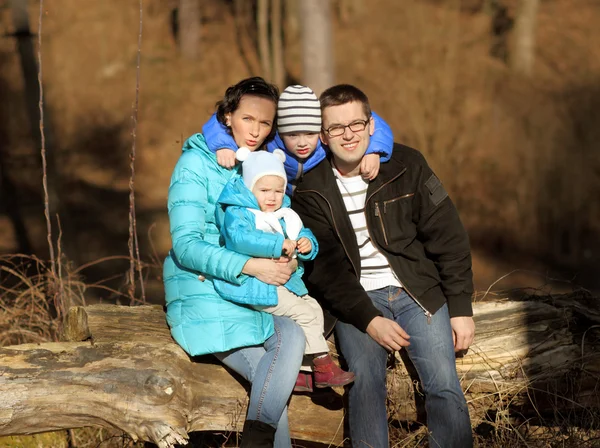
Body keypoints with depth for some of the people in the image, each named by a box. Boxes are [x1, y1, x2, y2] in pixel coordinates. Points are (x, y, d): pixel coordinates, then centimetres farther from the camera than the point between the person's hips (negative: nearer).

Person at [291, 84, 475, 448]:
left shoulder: (406, 165, 0)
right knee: (364, 380, -24)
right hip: (357, 299, 0)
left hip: (418, 290, 0)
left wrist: (461, 308, -2)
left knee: (445, 386, -16)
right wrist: (369, 320, -16)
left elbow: (448, 238, 2)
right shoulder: (311, 192, -1)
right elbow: (323, 268, -5)